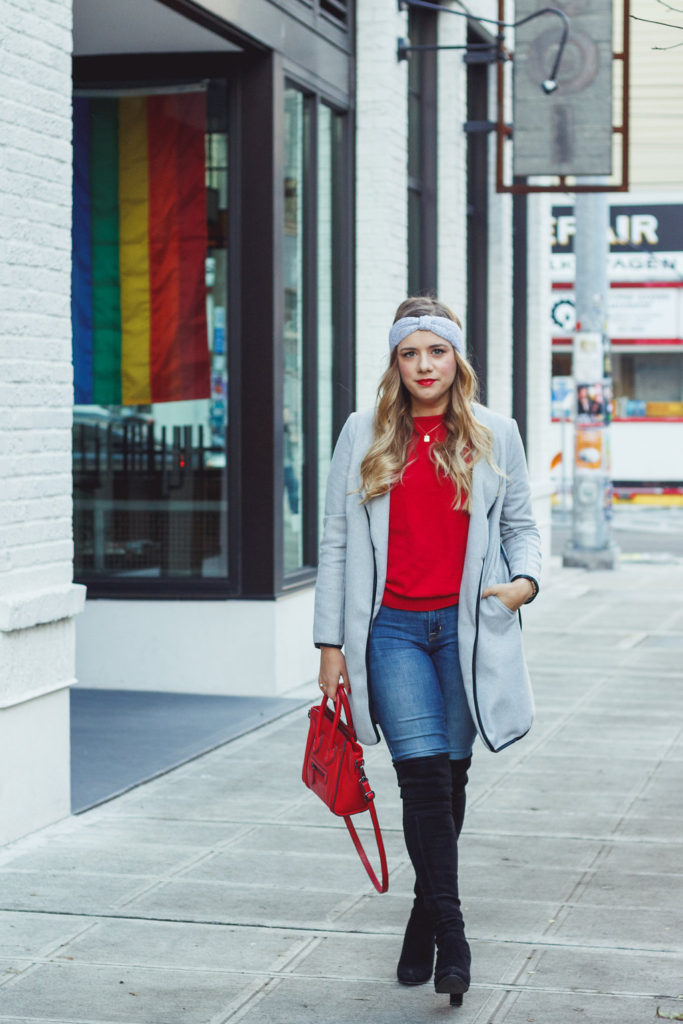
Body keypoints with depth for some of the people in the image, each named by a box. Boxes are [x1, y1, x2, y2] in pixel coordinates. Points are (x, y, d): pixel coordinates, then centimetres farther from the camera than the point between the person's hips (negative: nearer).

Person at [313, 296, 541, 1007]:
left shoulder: (495, 435, 7)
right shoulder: (364, 436, 5)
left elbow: (520, 523, 15)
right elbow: (336, 541, 7)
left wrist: (525, 578, -7)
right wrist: (331, 643, 4)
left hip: (467, 626, 1)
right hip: (393, 626, -1)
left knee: (449, 776, 8)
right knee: (423, 773, -13)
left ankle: (425, 919, 24)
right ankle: (450, 934, -10)